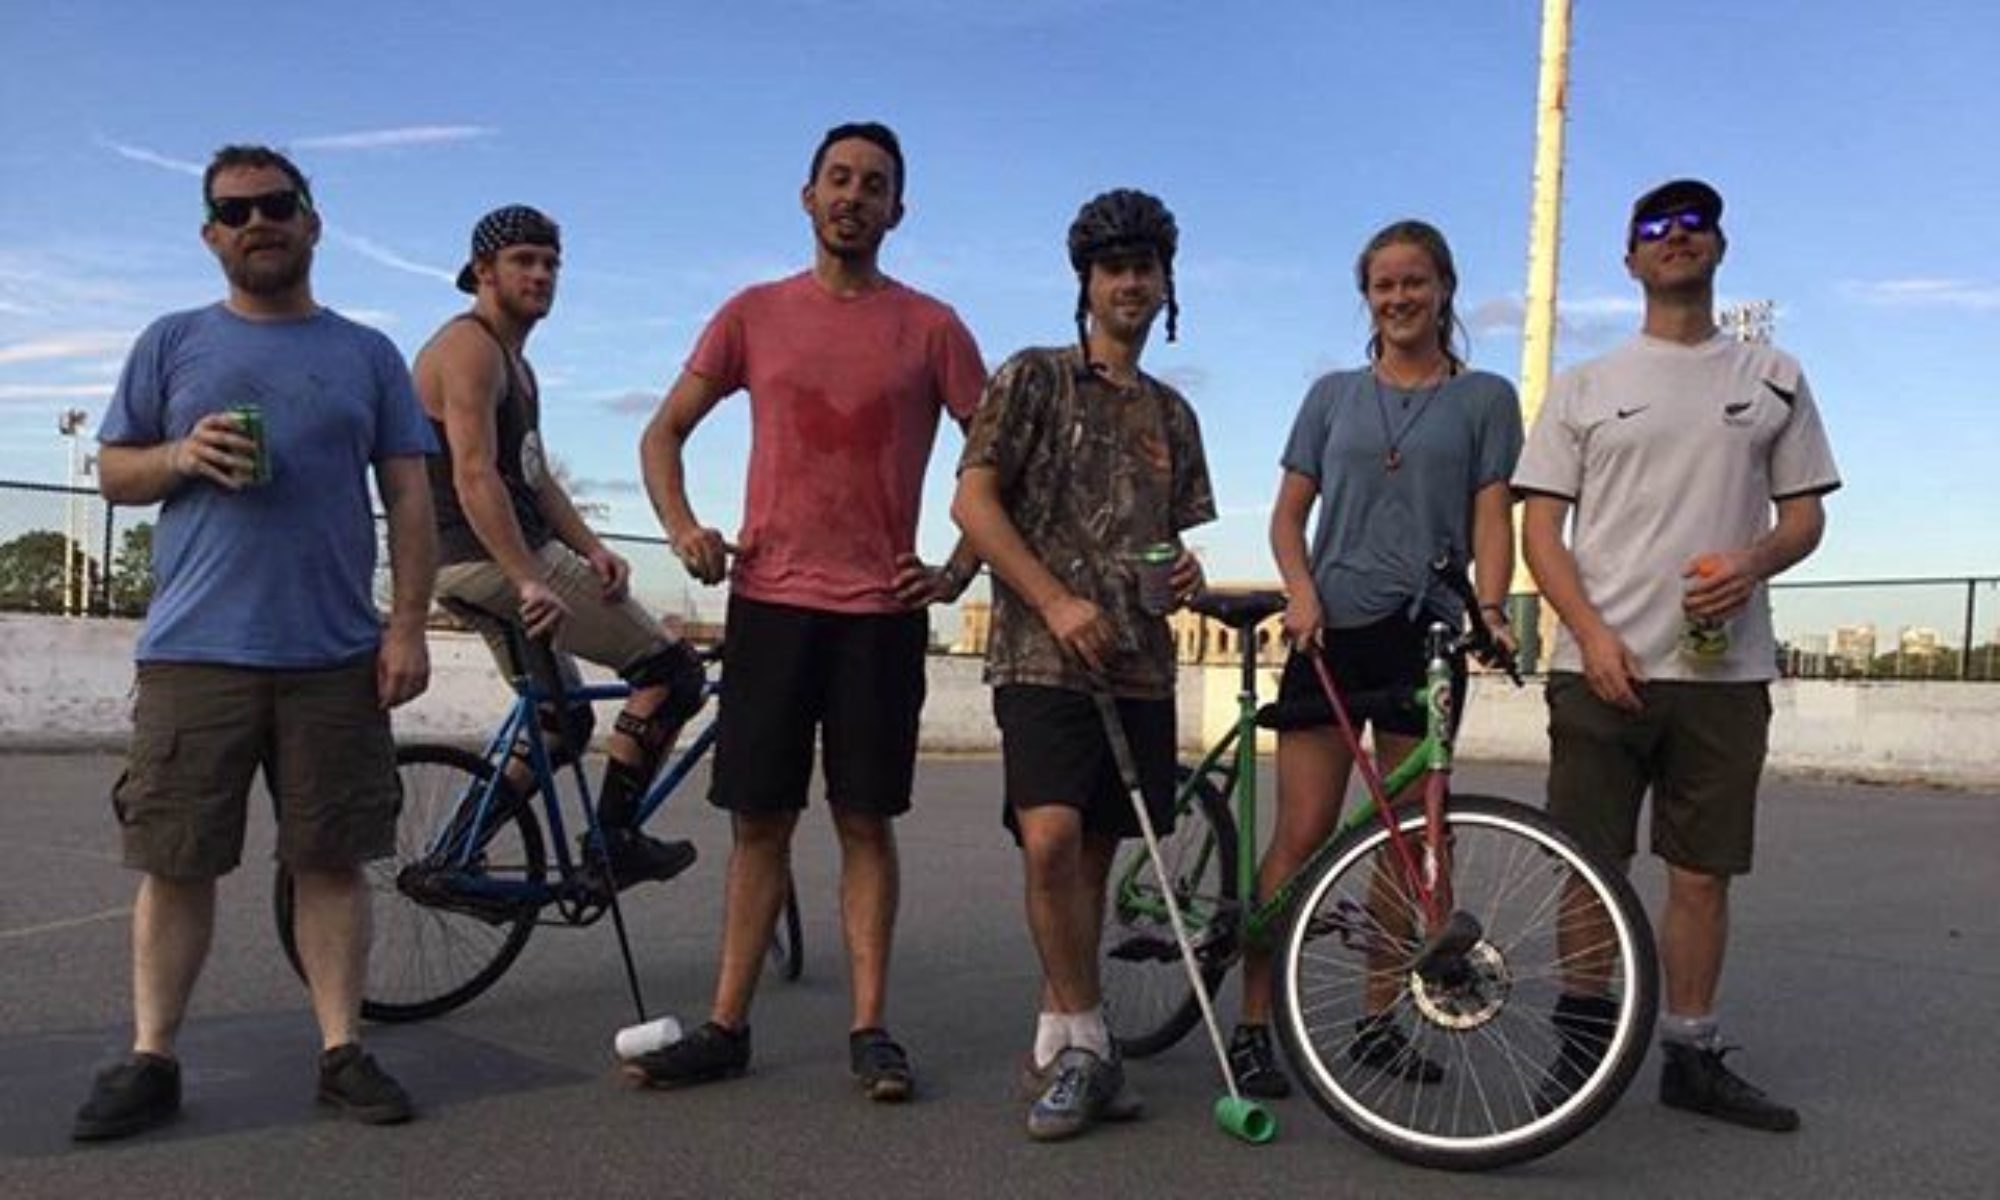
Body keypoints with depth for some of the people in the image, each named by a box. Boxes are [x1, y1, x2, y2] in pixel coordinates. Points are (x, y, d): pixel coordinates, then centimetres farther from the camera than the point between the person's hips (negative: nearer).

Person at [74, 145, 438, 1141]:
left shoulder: (367, 353, 11)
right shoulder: (171, 343, 11)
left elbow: (408, 497, 7)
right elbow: (112, 471, 13)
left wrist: (409, 624, -2)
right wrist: (184, 455, -9)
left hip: (336, 655, 0)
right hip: (193, 650, 0)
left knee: (331, 860, 4)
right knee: (175, 863, 4)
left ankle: (342, 1051, 12)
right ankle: (150, 1060, 16)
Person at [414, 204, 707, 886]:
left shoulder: (515, 364, 22)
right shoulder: (469, 348, -10)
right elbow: (474, 477, -22)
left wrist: (591, 549, 0)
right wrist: (530, 581, -30)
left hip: (504, 558, 11)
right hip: (485, 556, -11)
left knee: (563, 725, 17)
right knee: (670, 673, -10)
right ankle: (613, 842, -5)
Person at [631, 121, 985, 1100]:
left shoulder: (930, 327, 5)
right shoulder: (754, 314, 9)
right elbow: (664, 432, 13)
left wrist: (958, 571, -4)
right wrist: (680, 526, -4)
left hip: (881, 609, -1)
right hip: (769, 600, 1)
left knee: (866, 820, 4)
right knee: (759, 819, 6)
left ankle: (870, 1029, 11)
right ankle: (726, 1025, 14)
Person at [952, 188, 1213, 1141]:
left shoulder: (1171, 413, 19)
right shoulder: (1033, 377, 3)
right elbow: (972, 502, -5)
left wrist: (1184, 572, 0)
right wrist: (1058, 602, -15)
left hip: (1140, 665, 5)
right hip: (1043, 656, -5)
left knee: (1095, 851, 6)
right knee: (1051, 838, -21)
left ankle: (1060, 1042, 18)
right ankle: (1084, 1042, -4)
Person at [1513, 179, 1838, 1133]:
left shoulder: (1773, 377, 13)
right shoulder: (1584, 387, 9)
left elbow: (1805, 513, 12)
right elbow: (1540, 526, 3)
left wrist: (1753, 564, -11)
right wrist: (1592, 633, -11)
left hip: (1724, 669, 1)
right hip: (1602, 664, -1)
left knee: (1704, 873, 6)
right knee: (1592, 868, 1)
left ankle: (1691, 1055, 19)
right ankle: (1585, 1042, 15)